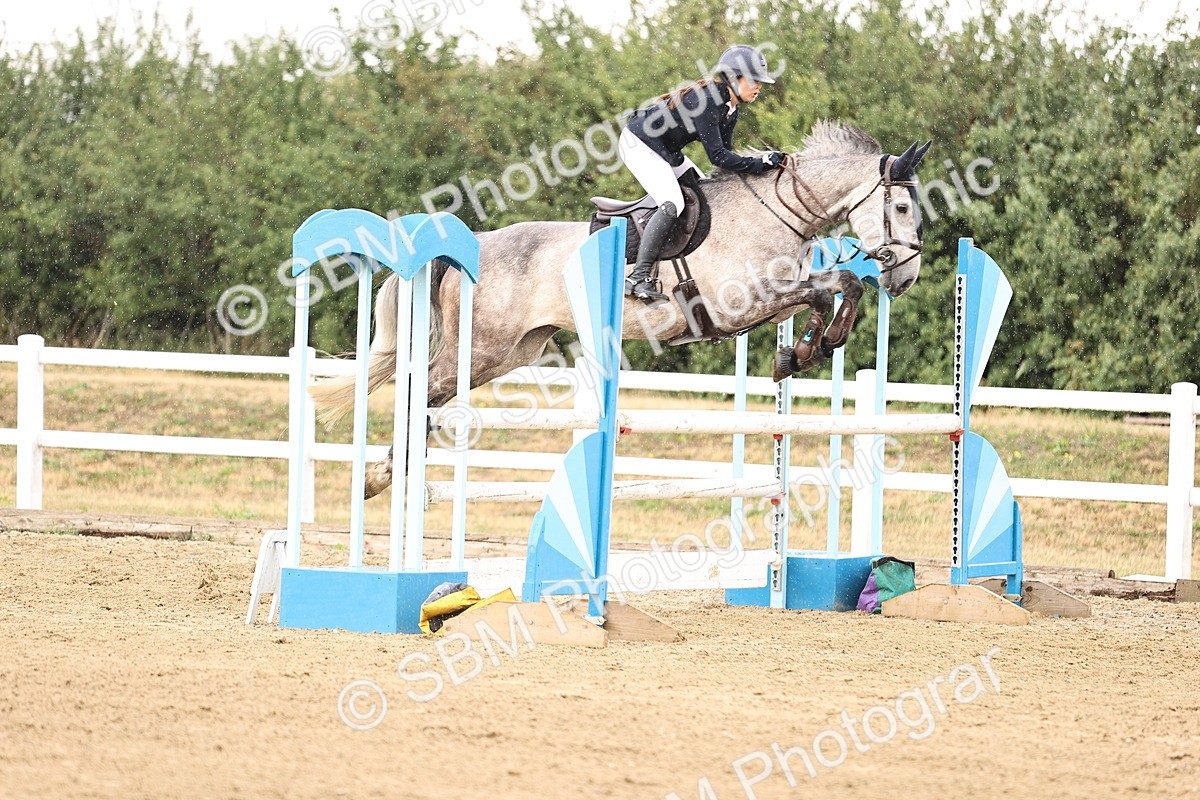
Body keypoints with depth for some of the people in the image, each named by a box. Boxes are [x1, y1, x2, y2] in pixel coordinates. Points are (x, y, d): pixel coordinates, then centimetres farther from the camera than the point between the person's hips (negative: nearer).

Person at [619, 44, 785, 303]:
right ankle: (638, 278, -26)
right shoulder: (705, 100, -29)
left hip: (666, 151, 11)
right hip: (639, 144, -11)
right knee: (672, 204, -25)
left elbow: (725, 153, 5)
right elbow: (717, 156, -31)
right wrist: (760, 164, -30)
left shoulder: (730, 109, 2)